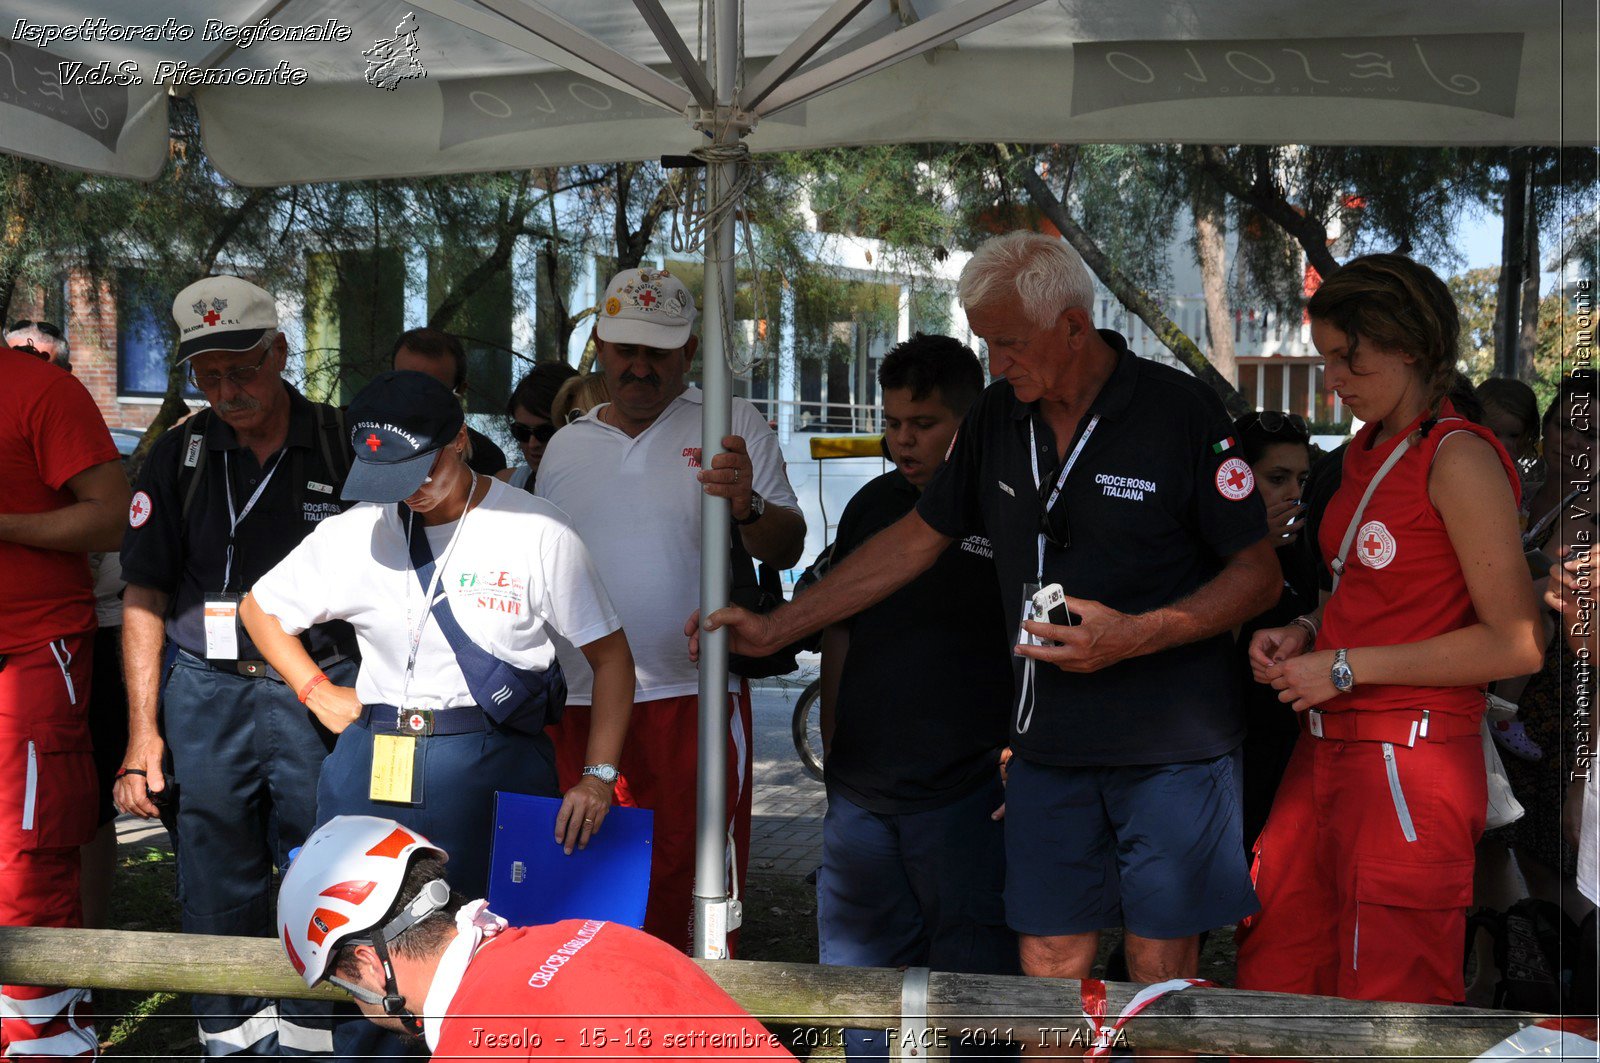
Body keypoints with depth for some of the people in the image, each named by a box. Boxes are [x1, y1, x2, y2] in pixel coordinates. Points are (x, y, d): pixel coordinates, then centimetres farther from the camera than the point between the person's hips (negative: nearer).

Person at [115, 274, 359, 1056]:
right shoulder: (180, 455, 4)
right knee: (217, 880, 7)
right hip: (204, 692, 1)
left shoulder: (341, 446, 0)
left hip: (316, 689, -1)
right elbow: (144, 595, 4)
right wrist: (143, 729, -1)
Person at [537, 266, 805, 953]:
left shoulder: (733, 426, 2)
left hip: (693, 696, -4)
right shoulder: (565, 447, 15)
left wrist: (746, 507, -28)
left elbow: (786, 549, -6)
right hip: (579, 703, 4)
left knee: (695, 890, -4)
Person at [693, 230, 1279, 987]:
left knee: (1159, 969, 0)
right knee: (1048, 965, 4)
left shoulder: (1180, 412, -10)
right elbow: (918, 539, 14)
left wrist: (1138, 634, -21)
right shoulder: (999, 415, 6)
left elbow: (1260, 574, -6)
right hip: (1048, 745, 5)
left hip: (1169, 749, -4)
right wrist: (774, 629, 11)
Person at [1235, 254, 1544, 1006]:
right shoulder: (1366, 451, 14)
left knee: (1387, 1006, 1)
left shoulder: (1459, 457, -12)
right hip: (1328, 748, 8)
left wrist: (1346, 667, -14)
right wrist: (1304, 635, 7)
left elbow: (1515, 644, -17)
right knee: (1272, 979, 12)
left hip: (1409, 765, -8)